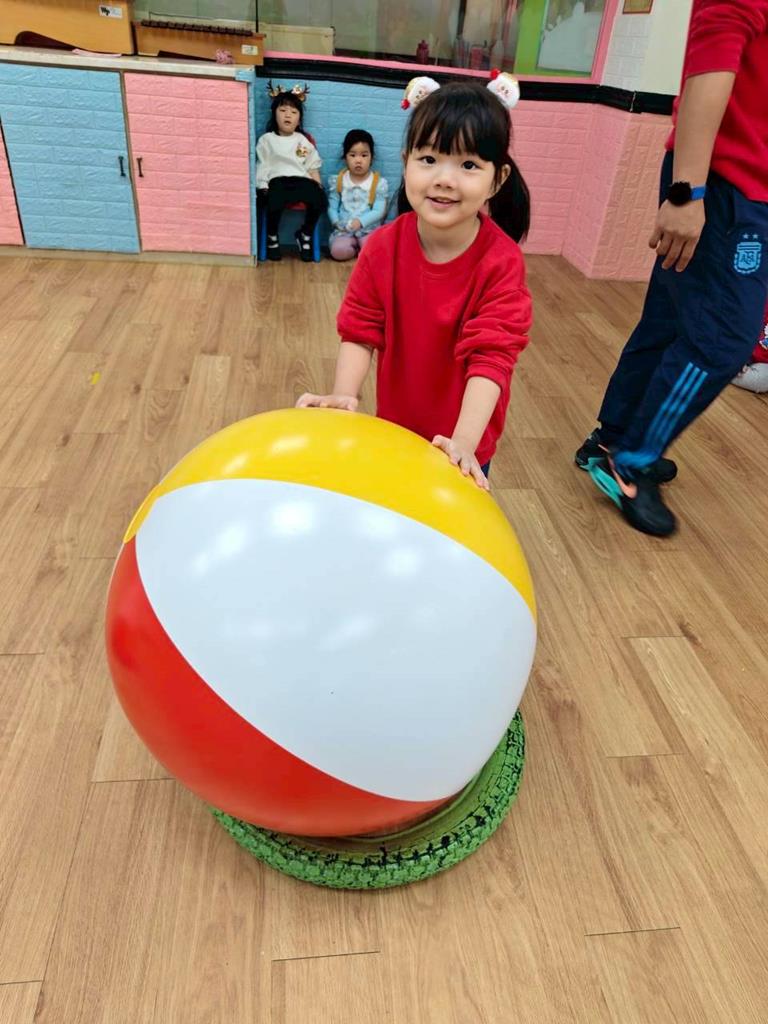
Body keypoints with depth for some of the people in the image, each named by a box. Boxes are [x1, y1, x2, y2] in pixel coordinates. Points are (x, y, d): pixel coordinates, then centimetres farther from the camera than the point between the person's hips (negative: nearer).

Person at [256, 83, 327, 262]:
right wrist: (263, 187, -8)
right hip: (278, 180, -2)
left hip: (301, 179, 2)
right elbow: (262, 165, 7)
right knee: (273, 202, -37)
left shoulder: (303, 140, 19)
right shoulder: (267, 139, 13)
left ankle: (305, 234, -2)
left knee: (319, 199, -28)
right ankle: (272, 237, -6)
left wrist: (318, 186, 2)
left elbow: (312, 166, 17)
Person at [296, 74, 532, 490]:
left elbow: (491, 356, -30)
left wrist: (463, 442, -42)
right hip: (395, 424, 3)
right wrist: (344, 395, -34)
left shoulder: (501, 262, -23)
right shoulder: (382, 246, -14)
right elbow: (360, 330, -14)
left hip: (463, 439, -2)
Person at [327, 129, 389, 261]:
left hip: (369, 229, -1)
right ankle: (359, 246, 3)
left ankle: (356, 248, 3)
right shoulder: (337, 181, 7)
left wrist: (360, 221, -21)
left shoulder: (379, 183, 1)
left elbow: (379, 211, -6)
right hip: (343, 230, 1)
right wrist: (337, 223, -14)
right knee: (338, 251, -30)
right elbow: (332, 208, 6)